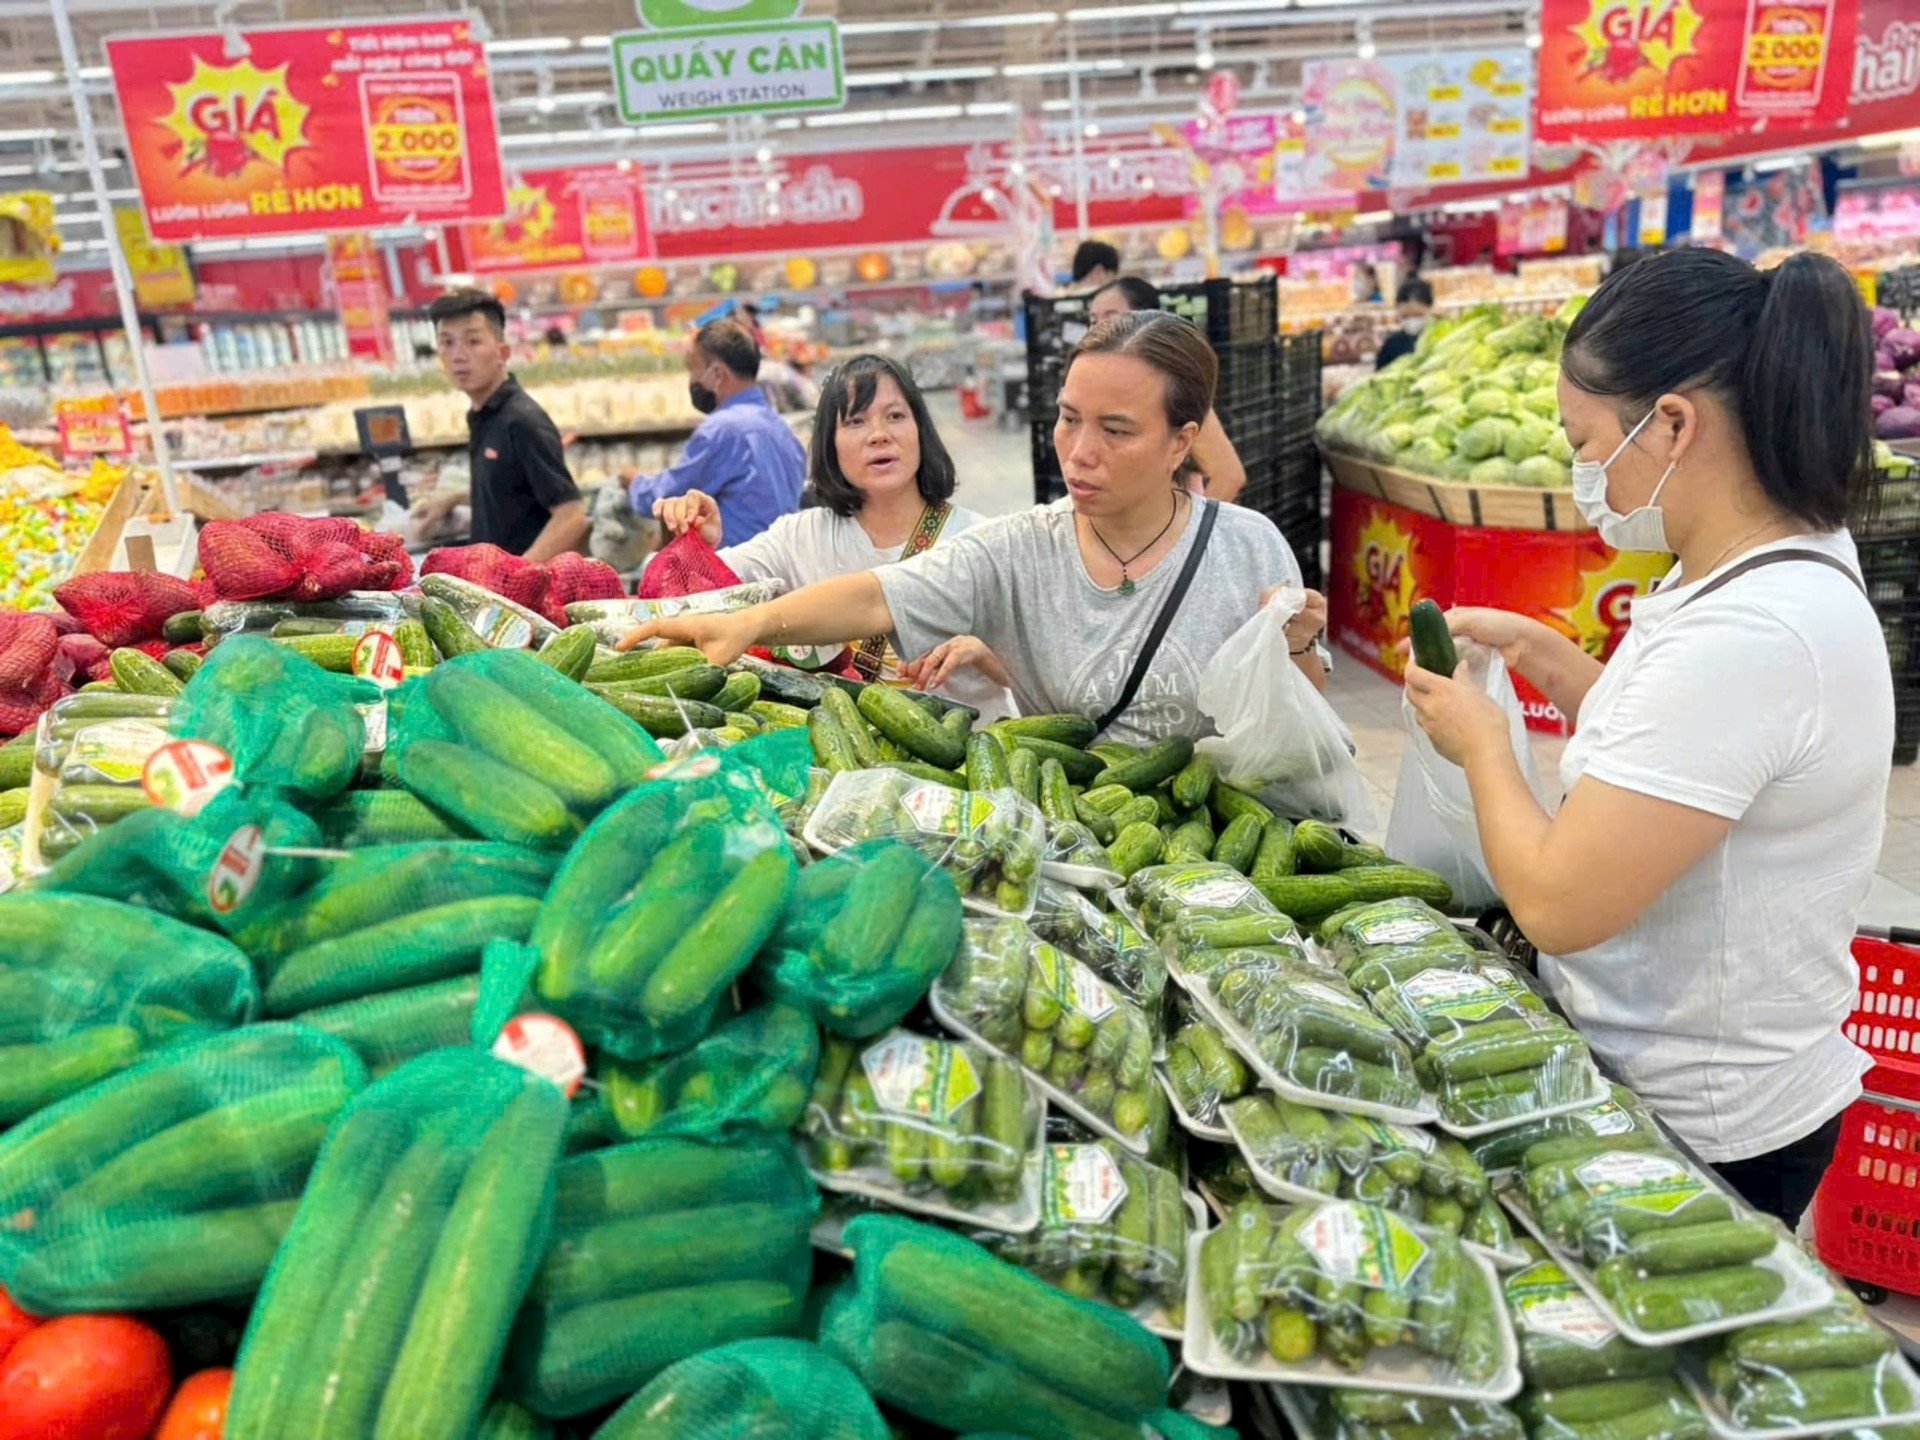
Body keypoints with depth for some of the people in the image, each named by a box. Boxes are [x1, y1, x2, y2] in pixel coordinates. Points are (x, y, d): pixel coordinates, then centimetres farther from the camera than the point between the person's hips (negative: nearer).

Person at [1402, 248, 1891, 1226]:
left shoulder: (1748, 633, -31)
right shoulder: (1766, 565, 1)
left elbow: (1559, 905, -30)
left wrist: (1480, 743, -13)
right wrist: (1541, 654, 4)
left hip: (1703, 1133, -9)